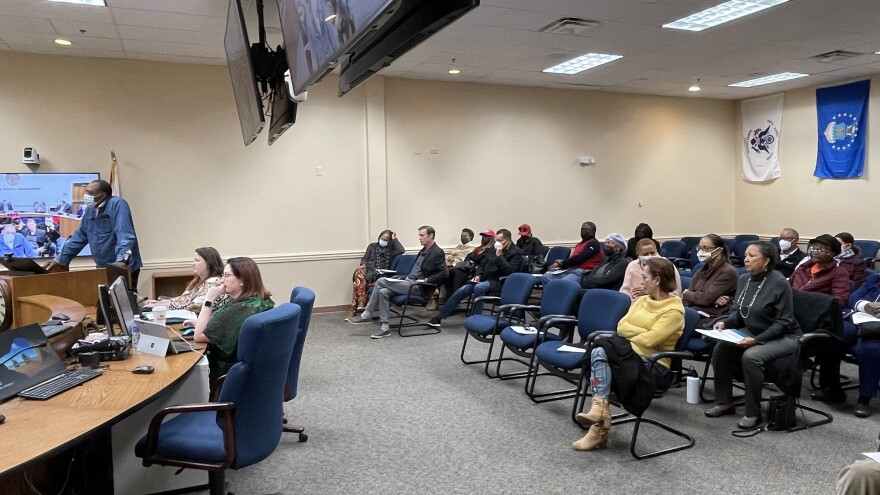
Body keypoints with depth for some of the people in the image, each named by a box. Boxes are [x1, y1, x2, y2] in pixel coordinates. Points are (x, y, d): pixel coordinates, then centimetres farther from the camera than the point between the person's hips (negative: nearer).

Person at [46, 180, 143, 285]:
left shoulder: (117, 205, -15)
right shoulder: (91, 210, 11)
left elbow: (125, 236, -28)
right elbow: (79, 237, 19)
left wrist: (121, 261, -41)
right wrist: (60, 260, 17)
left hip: (124, 270, -8)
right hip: (104, 269, 8)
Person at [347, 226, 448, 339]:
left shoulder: (437, 253, -7)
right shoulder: (424, 251, 19)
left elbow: (444, 273, -16)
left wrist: (426, 280, -18)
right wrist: (407, 277, 10)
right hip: (409, 282, 8)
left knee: (381, 281, -17)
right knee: (383, 292, -16)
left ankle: (366, 315, -7)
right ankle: (384, 328, -13)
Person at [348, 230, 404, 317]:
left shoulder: (390, 249, 20)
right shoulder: (372, 246, 26)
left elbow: (402, 250, 1)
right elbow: (364, 259, 17)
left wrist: (394, 239, 10)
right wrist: (363, 264, -5)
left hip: (379, 274, -2)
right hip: (367, 270, 2)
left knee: (359, 279, -34)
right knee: (359, 272, -37)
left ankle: (354, 307, -35)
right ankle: (360, 304, -44)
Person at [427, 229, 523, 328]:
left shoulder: (516, 253, -6)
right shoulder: (494, 248, 14)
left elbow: (509, 271, -21)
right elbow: (483, 263, 21)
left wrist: (499, 255, -20)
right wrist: (478, 275, 3)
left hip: (498, 282, -6)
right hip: (484, 279, 6)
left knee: (479, 287, -37)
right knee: (461, 291, -12)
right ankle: (438, 317, -8)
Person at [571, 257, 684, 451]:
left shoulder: (674, 309, -9)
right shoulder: (642, 300, 15)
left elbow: (649, 340, -18)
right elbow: (621, 327, 6)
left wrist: (630, 334, -1)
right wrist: (644, 332, -8)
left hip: (654, 365, -7)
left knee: (600, 353, -28)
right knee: (599, 352, -26)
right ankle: (601, 409, -33)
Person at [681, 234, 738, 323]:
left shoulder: (728, 272, -4)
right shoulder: (700, 272, 18)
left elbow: (706, 298, -14)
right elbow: (686, 301, 8)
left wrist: (686, 294, 4)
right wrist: (713, 300, -9)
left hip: (713, 319, -6)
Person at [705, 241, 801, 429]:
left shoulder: (779, 283, -18)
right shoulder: (744, 279, 2)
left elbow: (783, 322, -19)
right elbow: (737, 313, 9)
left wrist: (757, 340, -27)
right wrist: (725, 322, -12)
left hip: (784, 337, -7)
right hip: (753, 333, 7)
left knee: (751, 356, -32)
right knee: (721, 348, -12)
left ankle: (753, 413, -16)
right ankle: (724, 402, 1)